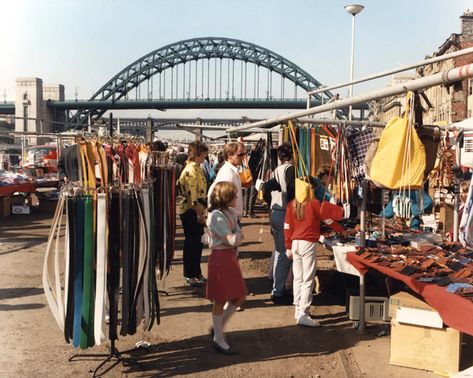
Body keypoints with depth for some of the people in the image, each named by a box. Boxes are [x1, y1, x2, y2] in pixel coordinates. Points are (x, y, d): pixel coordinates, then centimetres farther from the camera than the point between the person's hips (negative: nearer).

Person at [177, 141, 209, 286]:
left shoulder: (197, 168, 12)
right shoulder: (190, 170, -18)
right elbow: (192, 195, -22)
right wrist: (199, 214, -19)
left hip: (196, 211, 9)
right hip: (190, 212, -9)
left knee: (198, 242, 15)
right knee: (191, 243, 1)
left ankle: (196, 273, 26)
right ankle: (190, 275, 12)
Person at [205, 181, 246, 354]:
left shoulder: (231, 213, 8)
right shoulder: (216, 216, -19)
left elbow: (239, 237, 8)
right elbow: (232, 240, -20)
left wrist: (235, 236, -10)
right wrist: (238, 234, -3)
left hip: (232, 257, 9)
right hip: (220, 258, -9)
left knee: (239, 297, 13)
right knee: (220, 301, 4)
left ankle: (219, 327, 30)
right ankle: (218, 339, 20)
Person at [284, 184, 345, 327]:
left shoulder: (291, 204, 6)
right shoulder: (314, 203, -8)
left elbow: (287, 227, 8)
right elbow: (328, 220, 2)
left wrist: (288, 247, 16)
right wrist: (342, 230, 19)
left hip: (295, 243, 6)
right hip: (308, 244, -6)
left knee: (298, 278, 14)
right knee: (308, 280, -3)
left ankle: (298, 310, 23)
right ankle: (303, 314, -5)